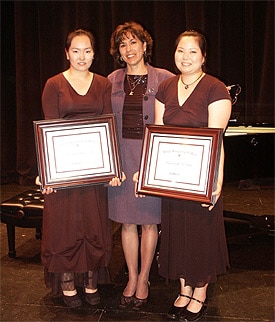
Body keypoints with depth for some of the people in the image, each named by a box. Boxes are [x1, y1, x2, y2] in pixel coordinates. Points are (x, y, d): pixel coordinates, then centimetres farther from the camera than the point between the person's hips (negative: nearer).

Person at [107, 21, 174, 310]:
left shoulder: (164, 79, -2)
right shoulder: (112, 81, 7)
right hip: (121, 157, 3)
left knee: (149, 221, 6)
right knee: (127, 221, 9)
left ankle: (143, 280, 23)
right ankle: (132, 278, 25)